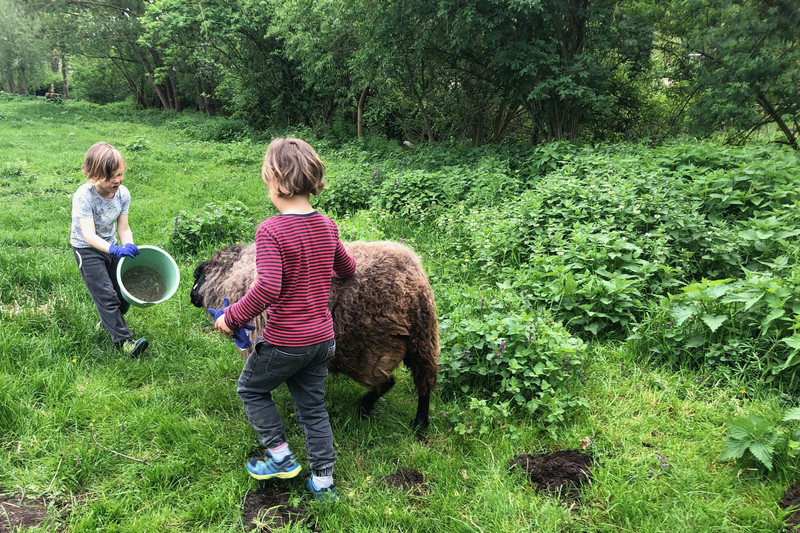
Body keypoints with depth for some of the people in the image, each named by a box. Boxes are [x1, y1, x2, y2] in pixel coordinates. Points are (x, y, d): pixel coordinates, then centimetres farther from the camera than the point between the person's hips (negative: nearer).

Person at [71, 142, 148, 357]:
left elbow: (123, 228, -8)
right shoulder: (84, 196, -29)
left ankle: (108, 323, 37)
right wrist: (114, 249, -52)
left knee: (124, 292, 10)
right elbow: (89, 235, -37)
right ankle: (124, 340, -1)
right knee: (107, 296, -9)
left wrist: (129, 249, -26)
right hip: (86, 249, -6)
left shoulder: (122, 193, -13)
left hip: (112, 246, 6)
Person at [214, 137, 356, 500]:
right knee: (312, 406, 19)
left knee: (251, 389, 21)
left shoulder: (271, 231, -20)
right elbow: (347, 268, 17)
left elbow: (267, 288, -30)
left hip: (285, 342, -6)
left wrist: (232, 317, -17)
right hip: (322, 338, 6)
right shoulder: (327, 226, 2)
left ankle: (280, 456, 24)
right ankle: (323, 481, 26)